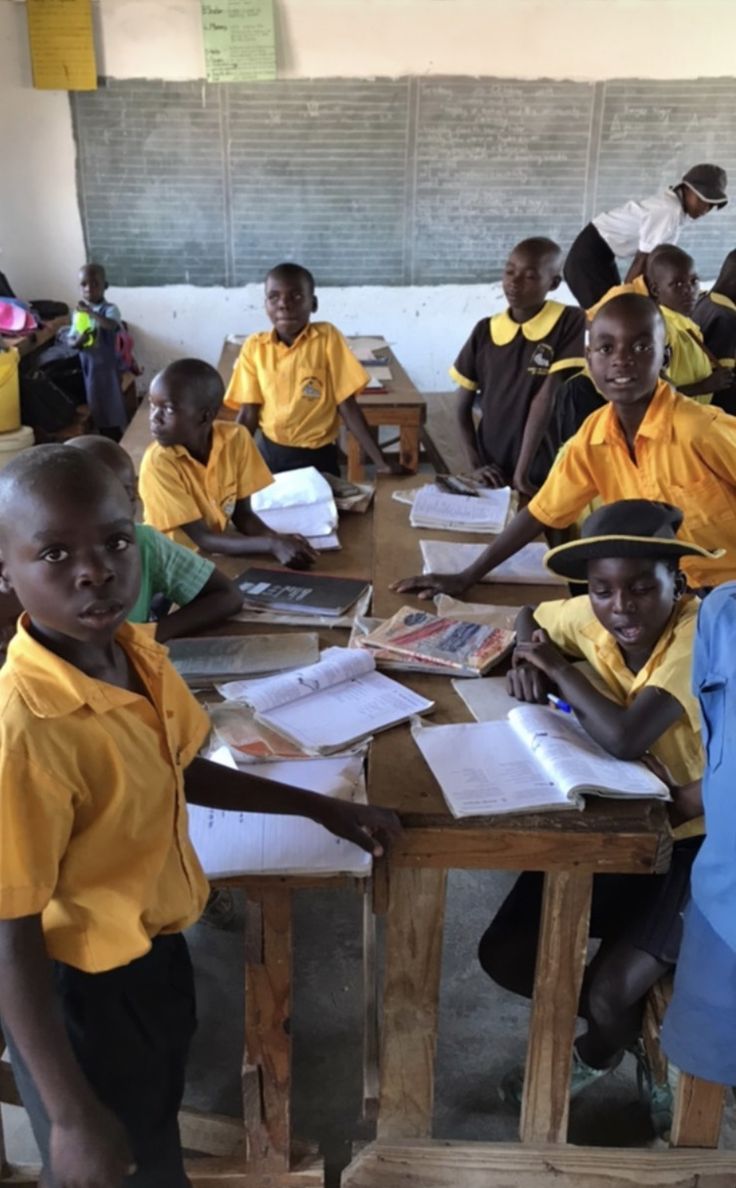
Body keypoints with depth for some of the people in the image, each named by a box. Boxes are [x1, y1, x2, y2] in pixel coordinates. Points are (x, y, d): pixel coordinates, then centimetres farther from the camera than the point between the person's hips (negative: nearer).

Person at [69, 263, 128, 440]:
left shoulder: (110, 309, -10)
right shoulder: (78, 313, 5)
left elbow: (111, 325, -32)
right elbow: (70, 340, 5)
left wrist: (90, 311, -36)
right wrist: (77, 342, -17)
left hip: (106, 365, -5)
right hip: (87, 366, 5)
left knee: (112, 408, 1)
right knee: (97, 409, 12)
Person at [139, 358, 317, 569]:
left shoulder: (236, 438, -10)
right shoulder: (158, 463, -21)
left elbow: (242, 513, -2)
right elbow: (202, 539, -19)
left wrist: (279, 540, -19)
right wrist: (272, 544, -29)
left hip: (221, 553, 4)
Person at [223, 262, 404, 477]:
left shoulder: (327, 338, -10)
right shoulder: (254, 347, -4)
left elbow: (347, 407, -9)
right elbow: (248, 415, -2)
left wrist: (381, 462, -13)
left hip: (318, 456, -2)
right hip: (269, 454, 2)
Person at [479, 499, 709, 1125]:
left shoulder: (701, 635, -27)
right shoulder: (593, 616, -10)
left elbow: (625, 738, -41)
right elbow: (530, 618, 15)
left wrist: (559, 667, -24)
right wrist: (527, 659, -9)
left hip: (687, 836, -5)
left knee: (609, 995, -19)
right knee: (504, 956, -3)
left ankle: (603, 1047, 21)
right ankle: (635, 1019, 23)